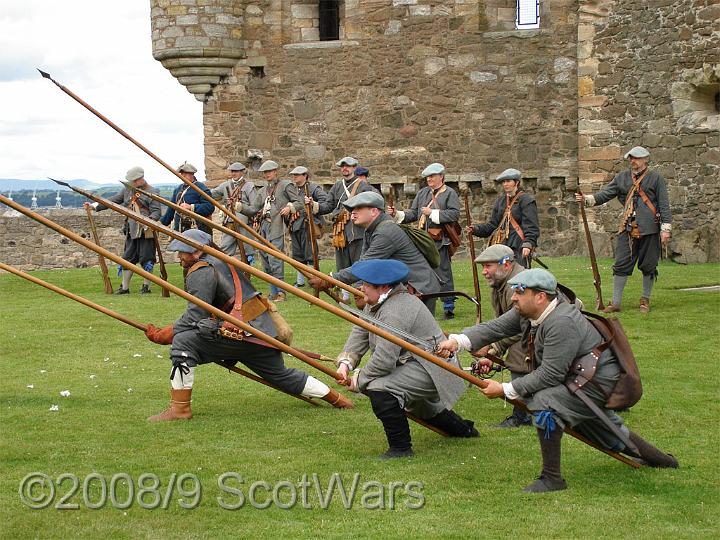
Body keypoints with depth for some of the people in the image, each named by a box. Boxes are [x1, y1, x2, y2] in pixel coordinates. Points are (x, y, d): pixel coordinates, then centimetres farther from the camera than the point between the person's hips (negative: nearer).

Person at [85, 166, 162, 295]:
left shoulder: (152, 192, -6)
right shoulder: (127, 190, 13)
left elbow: (157, 211, -12)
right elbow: (113, 200, 14)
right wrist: (94, 206, 5)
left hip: (146, 232, -6)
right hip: (131, 231, 6)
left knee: (146, 260, -2)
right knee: (128, 259, 8)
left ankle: (146, 286, 9)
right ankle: (124, 287, 15)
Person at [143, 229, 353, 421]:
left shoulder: (200, 272, -7)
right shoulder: (221, 261, 24)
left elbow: (195, 317, -14)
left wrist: (164, 334, -7)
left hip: (244, 331, -10)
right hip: (265, 331, 10)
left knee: (183, 342, -13)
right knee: (281, 375, 27)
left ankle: (180, 408, -13)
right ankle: (336, 398, 38)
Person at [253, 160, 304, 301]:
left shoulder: (286, 185, 5)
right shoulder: (263, 191, 24)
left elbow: (299, 202, 2)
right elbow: (257, 209, 27)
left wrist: (290, 208, -16)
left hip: (276, 225, -7)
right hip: (264, 225, 7)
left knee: (274, 259, -16)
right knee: (265, 260, 5)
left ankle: (280, 292, -15)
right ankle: (273, 292, 10)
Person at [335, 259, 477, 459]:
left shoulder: (396, 311, -29)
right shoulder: (375, 303, 5)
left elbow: (384, 360, -32)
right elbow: (360, 333, 6)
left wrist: (358, 380, -18)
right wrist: (345, 362, -11)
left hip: (433, 369, -12)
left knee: (379, 389, -28)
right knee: (415, 401, 36)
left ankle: (401, 448, -17)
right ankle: (463, 429, 55)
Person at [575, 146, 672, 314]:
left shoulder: (656, 178, 2)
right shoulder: (622, 178, 12)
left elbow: (664, 205, -1)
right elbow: (605, 194, 7)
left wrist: (666, 229, -7)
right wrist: (586, 199, -11)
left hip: (649, 230, -3)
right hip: (627, 229, 3)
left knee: (648, 267, 5)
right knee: (621, 265, -1)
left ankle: (645, 300, 20)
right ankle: (616, 303, 4)